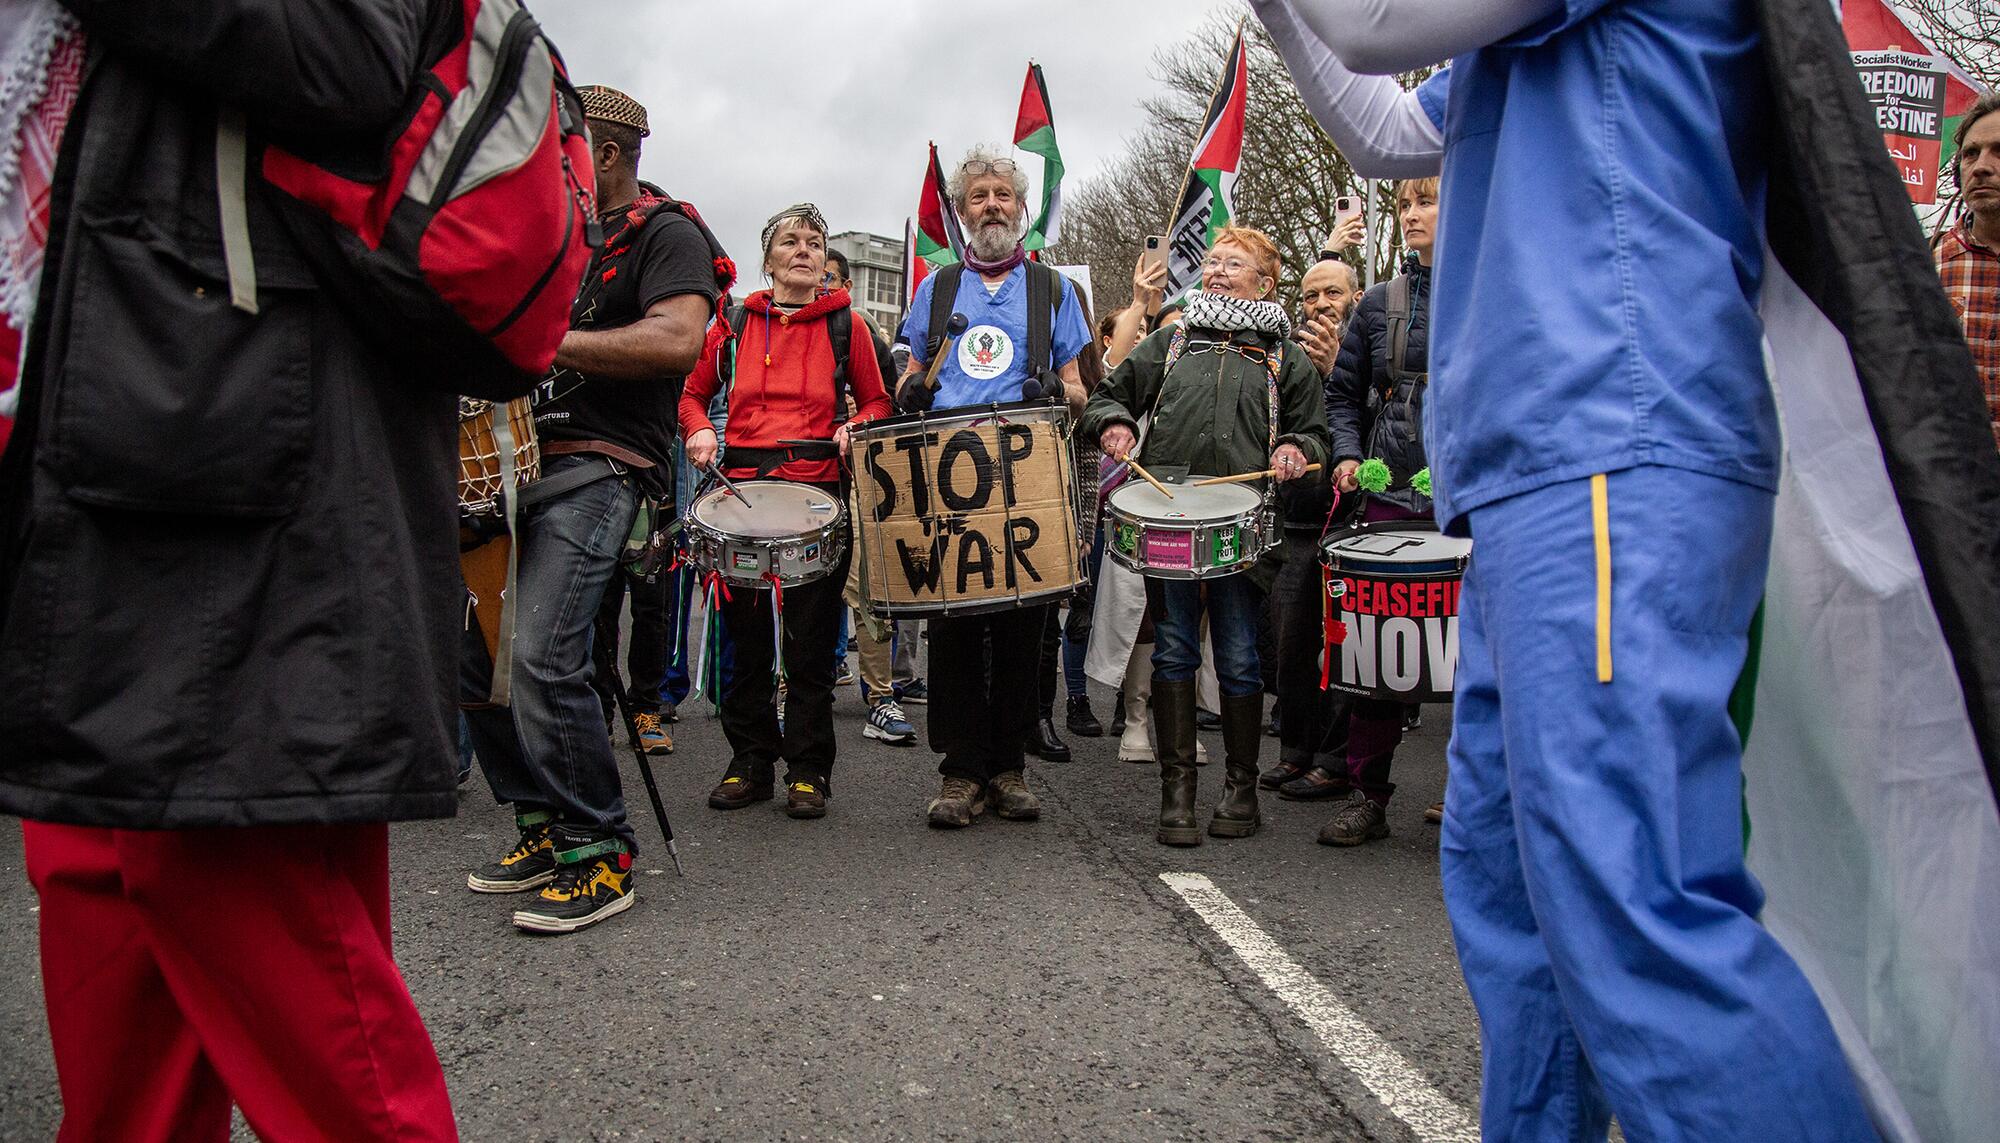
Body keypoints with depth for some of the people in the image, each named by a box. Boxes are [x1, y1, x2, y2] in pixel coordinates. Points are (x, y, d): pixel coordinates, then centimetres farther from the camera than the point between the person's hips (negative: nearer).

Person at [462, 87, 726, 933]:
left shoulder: (665, 235, -1)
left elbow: (677, 341, -19)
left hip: (600, 466, -9)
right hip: (518, 458, 9)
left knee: (544, 656, -20)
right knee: (468, 647, 5)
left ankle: (599, 855, -7)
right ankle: (544, 824, 18)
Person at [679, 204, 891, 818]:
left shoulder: (846, 324, 7)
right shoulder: (736, 322, 10)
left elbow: (877, 402, 13)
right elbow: (694, 393, 19)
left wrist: (853, 428, -7)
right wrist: (699, 431, -1)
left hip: (819, 488, -2)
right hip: (741, 484, 2)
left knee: (811, 635, 0)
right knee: (745, 631, 7)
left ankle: (809, 769, 10)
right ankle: (750, 761, 19)